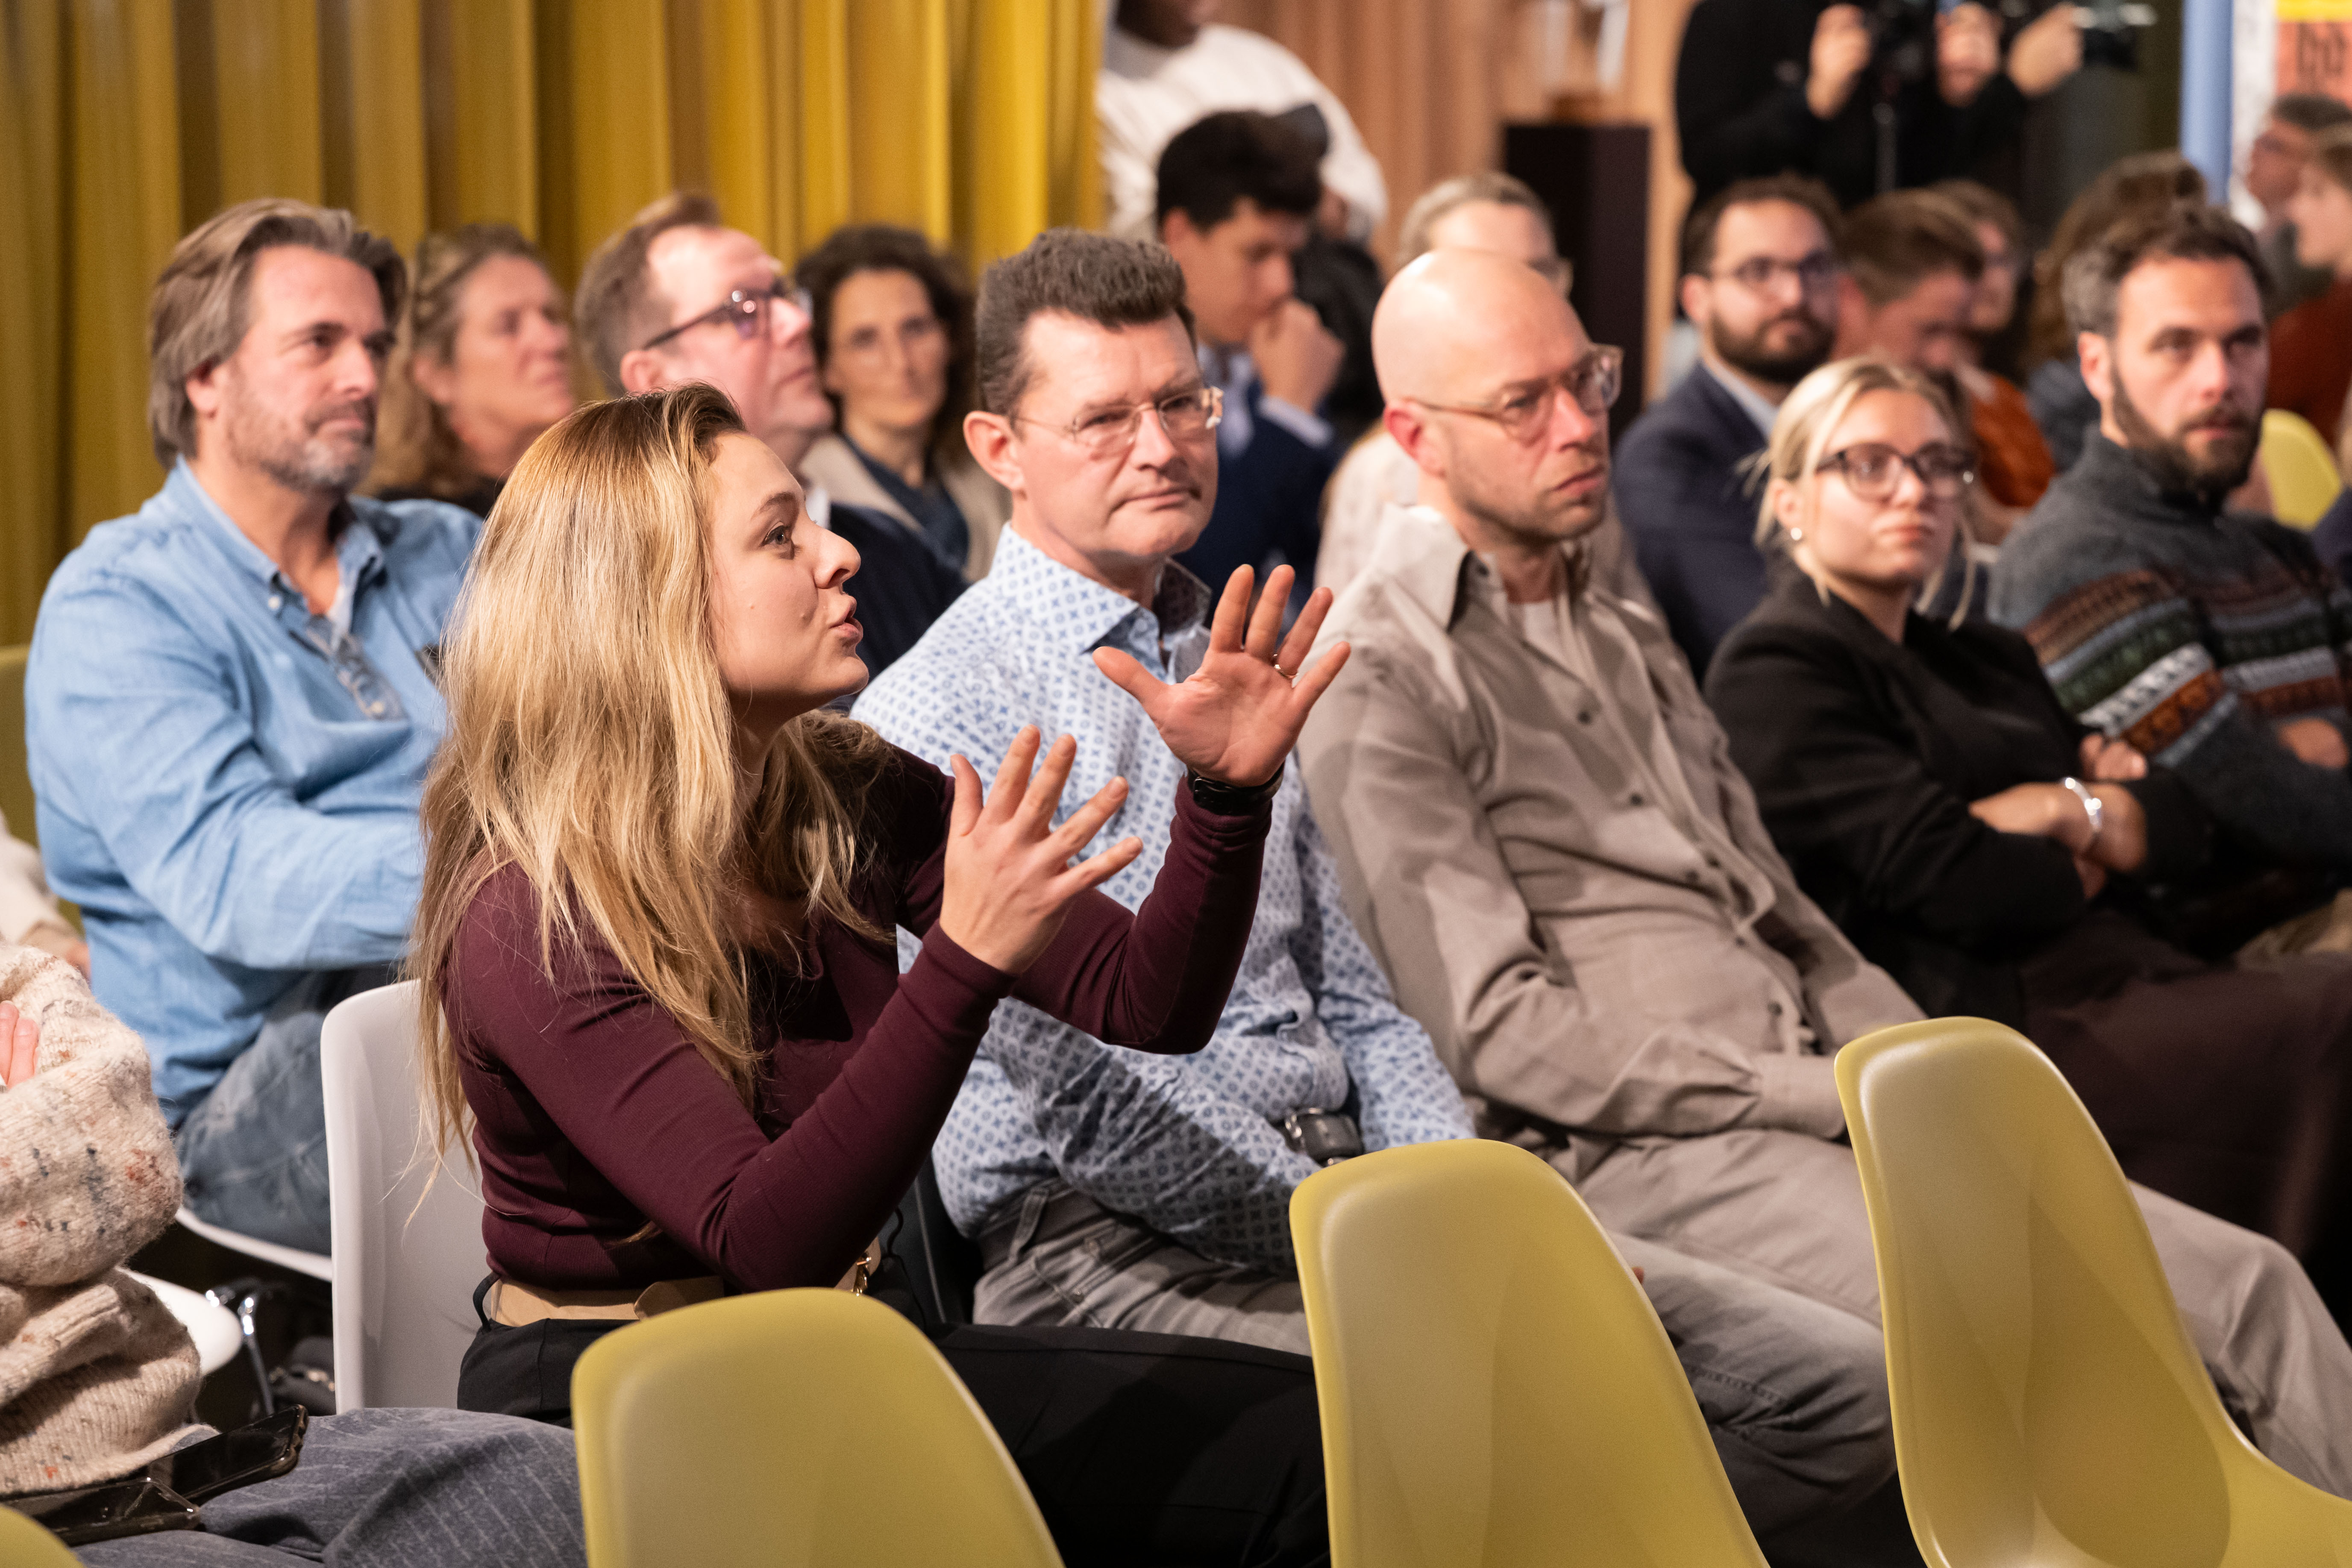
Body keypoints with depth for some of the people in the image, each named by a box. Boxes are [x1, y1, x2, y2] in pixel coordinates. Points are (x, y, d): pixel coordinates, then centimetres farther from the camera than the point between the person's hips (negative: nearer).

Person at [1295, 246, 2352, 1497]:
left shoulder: (1630, 647, 24)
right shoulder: (1380, 680, -3)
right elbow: (1501, 1028, -12)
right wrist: (1841, 1097, -12)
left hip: (1815, 1114, 8)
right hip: (1636, 1149, -8)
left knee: (2251, 1289, -10)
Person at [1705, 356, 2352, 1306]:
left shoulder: (1985, 658, 26)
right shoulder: (1773, 673, -1)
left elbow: (2185, 830, 17)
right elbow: (1955, 882, -13)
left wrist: (2075, 811, -3)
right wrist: (2089, 868, 6)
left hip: (2116, 979, 8)